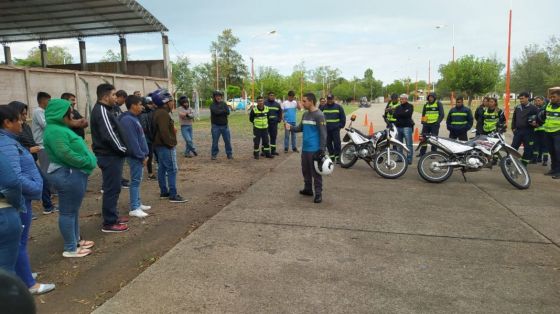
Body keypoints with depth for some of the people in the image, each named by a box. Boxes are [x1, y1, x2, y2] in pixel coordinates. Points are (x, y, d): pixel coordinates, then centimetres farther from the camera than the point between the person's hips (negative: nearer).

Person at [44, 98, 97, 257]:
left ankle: (76, 240, 32)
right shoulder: (55, 131, -18)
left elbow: (74, 148, 19)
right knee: (68, 211, -2)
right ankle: (70, 249, 7)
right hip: (67, 174, -11)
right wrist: (88, 162, -16)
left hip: (73, 173, 11)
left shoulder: (60, 128, 15)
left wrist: (90, 160, 6)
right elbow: (66, 154, -26)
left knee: (73, 209, 19)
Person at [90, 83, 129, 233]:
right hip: (110, 156, -11)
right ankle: (109, 223, 2)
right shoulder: (102, 111, -18)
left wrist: (121, 149, 13)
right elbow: (109, 135, -24)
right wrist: (123, 149, -12)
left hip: (110, 154, 11)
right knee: (112, 189, -5)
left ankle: (113, 216, 28)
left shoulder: (102, 109, 15)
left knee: (112, 188, 17)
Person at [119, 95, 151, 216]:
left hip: (139, 155, 10)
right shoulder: (128, 120, -19)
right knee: (136, 181, -5)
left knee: (137, 180, 15)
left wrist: (144, 154, 15)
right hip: (136, 156, -10)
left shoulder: (134, 118, 13)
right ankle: (134, 208, 1)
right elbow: (132, 141, -23)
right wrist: (142, 156, -19)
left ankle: (138, 203, 25)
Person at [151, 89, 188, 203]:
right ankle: (173, 195, -7)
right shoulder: (163, 113, -19)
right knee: (172, 170, -8)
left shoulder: (158, 112, 15)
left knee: (162, 169, 14)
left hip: (159, 145, 11)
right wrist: (170, 143, -20)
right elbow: (164, 131, -26)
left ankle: (164, 192, 22)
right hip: (166, 146, -11)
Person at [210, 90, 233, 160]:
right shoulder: (212, 105, -2)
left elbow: (228, 112, -6)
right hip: (216, 126, -3)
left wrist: (220, 112, -12)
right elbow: (216, 112, -19)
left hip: (224, 125, 3)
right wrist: (223, 111, -6)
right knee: (215, 141, 2)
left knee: (228, 140, 4)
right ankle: (214, 154, 14)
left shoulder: (224, 104, 8)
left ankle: (229, 154, 13)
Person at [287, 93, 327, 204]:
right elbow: (301, 128, 18)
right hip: (305, 148, 8)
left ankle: (318, 193, 5)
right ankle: (308, 189, 31)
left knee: (316, 172, -2)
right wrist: (291, 128, -2)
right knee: (305, 170, 17)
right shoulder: (305, 114, 11)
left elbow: (323, 133, -15)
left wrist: (322, 149, -19)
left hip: (314, 149, -8)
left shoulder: (319, 115, -13)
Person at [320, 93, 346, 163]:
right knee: (328, 143, 7)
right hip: (326, 129, 4)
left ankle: (337, 157, 0)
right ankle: (331, 156, 19)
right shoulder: (323, 107, 9)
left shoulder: (338, 107, 2)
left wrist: (341, 125, -1)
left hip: (336, 129, -3)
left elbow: (343, 117, 3)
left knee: (337, 143, -6)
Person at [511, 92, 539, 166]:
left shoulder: (533, 108, -4)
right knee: (513, 147, 4)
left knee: (528, 149, 3)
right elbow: (514, 118, 19)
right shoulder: (517, 108, 12)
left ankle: (524, 163, 11)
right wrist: (513, 128, 12)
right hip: (518, 131, 4)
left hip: (528, 132, -4)